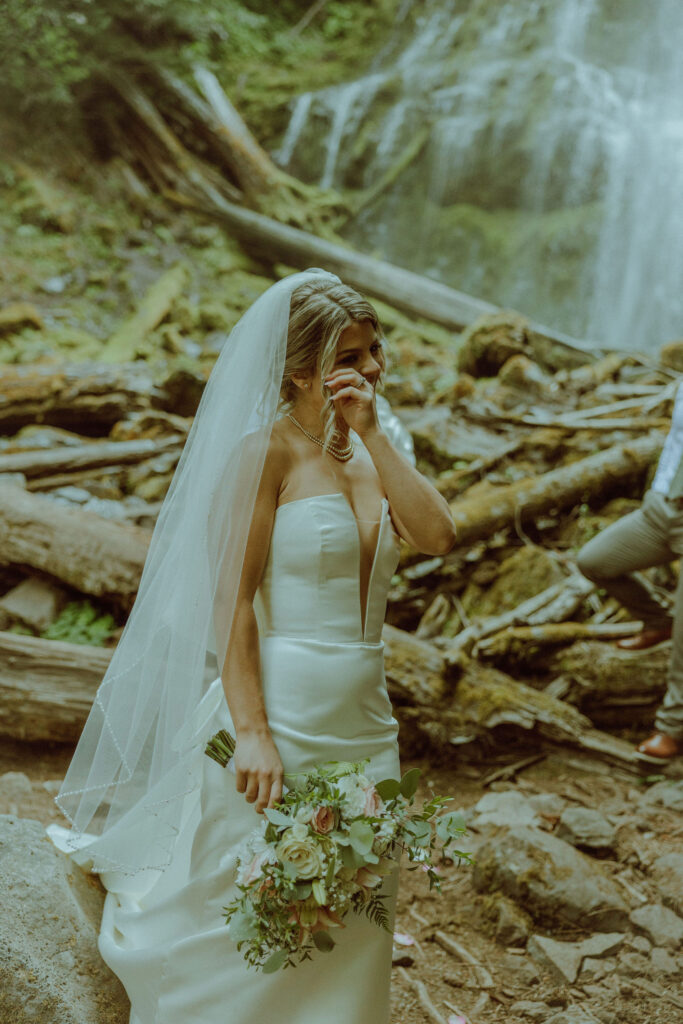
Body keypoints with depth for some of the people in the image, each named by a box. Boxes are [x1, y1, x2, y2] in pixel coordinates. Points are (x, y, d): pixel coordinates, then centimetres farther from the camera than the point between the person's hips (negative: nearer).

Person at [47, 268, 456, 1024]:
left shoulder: (367, 452, 10)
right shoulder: (267, 449, -10)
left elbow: (437, 535, -7)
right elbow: (232, 599, -14)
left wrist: (373, 434, -10)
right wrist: (251, 732, -21)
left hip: (364, 723, 7)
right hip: (282, 712, -6)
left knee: (348, 938, 17)